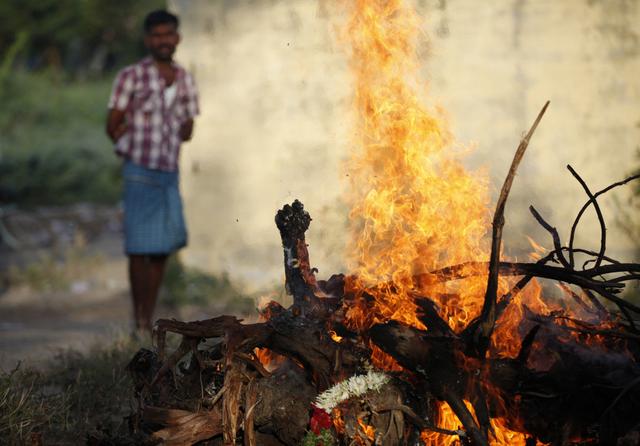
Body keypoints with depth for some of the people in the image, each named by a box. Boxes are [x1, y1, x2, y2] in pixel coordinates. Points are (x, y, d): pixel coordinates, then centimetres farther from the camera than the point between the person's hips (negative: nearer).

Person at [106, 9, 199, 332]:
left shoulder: (185, 81, 9)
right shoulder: (131, 76, -4)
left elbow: (187, 131, 11)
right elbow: (113, 126, -2)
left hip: (169, 173, 5)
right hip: (140, 173, -5)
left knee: (163, 249, 7)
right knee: (140, 250, -4)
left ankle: (149, 321, 15)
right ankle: (139, 321, 4)